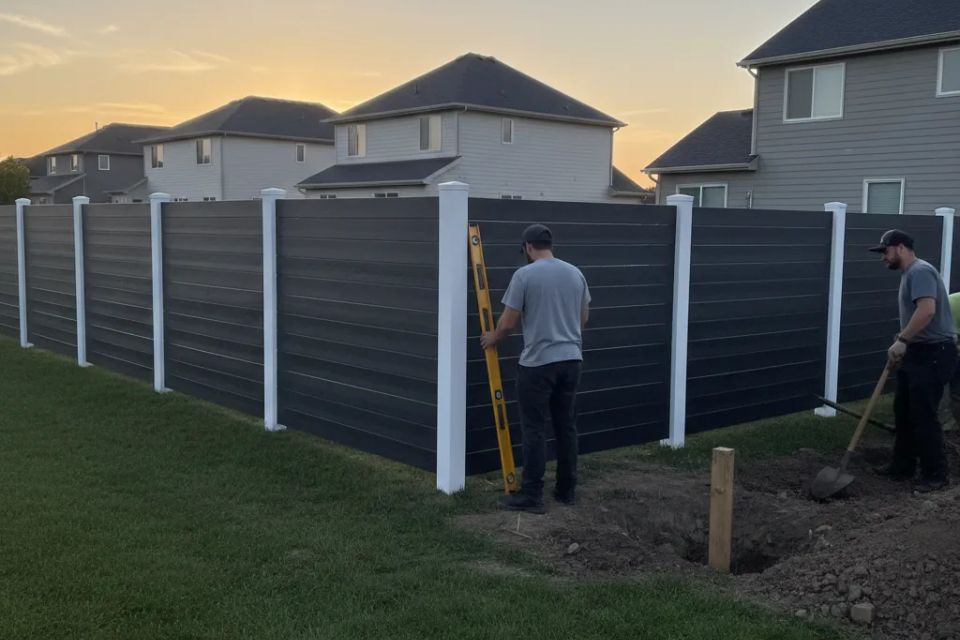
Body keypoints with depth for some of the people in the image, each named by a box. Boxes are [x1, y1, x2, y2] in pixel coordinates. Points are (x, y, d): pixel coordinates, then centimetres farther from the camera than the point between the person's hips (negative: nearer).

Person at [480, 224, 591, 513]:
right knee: (566, 427, 15)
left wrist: (492, 338, 14)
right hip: (571, 360, 6)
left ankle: (531, 495, 1)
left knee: (535, 430, -1)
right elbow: (583, 317, 16)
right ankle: (567, 490, 22)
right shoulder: (575, 273, 8)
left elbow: (508, 322, -8)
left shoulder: (525, 275, -11)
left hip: (538, 363, -6)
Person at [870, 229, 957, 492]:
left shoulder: (920, 271, -17)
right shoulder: (909, 273, 17)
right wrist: (902, 341, 17)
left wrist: (902, 340, -25)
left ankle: (936, 474, 2)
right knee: (903, 410, 15)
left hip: (934, 353, -11)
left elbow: (927, 310, -29)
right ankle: (903, 464, 25)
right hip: (917, 352, 11)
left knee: (923, 415, -7)